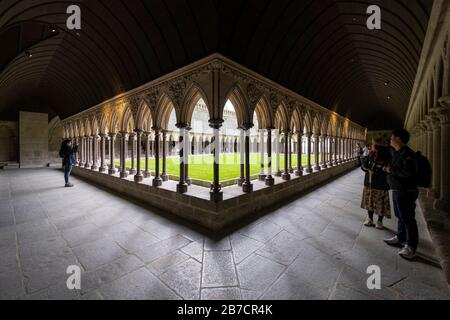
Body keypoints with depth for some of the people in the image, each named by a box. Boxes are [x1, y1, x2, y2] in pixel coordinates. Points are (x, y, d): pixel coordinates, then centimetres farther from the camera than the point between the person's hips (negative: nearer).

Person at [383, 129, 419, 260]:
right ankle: (400, 238, 34)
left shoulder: (407, 153, -18)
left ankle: (410, 246, 12)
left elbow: (409, 172, -28)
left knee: (408, 218, 0)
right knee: (400, 216, 20)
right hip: (397, 190, 10)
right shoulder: (397, 152, 12)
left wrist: (391, 170, -18)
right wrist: (388, 169, 7)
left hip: (406, 191, -10)